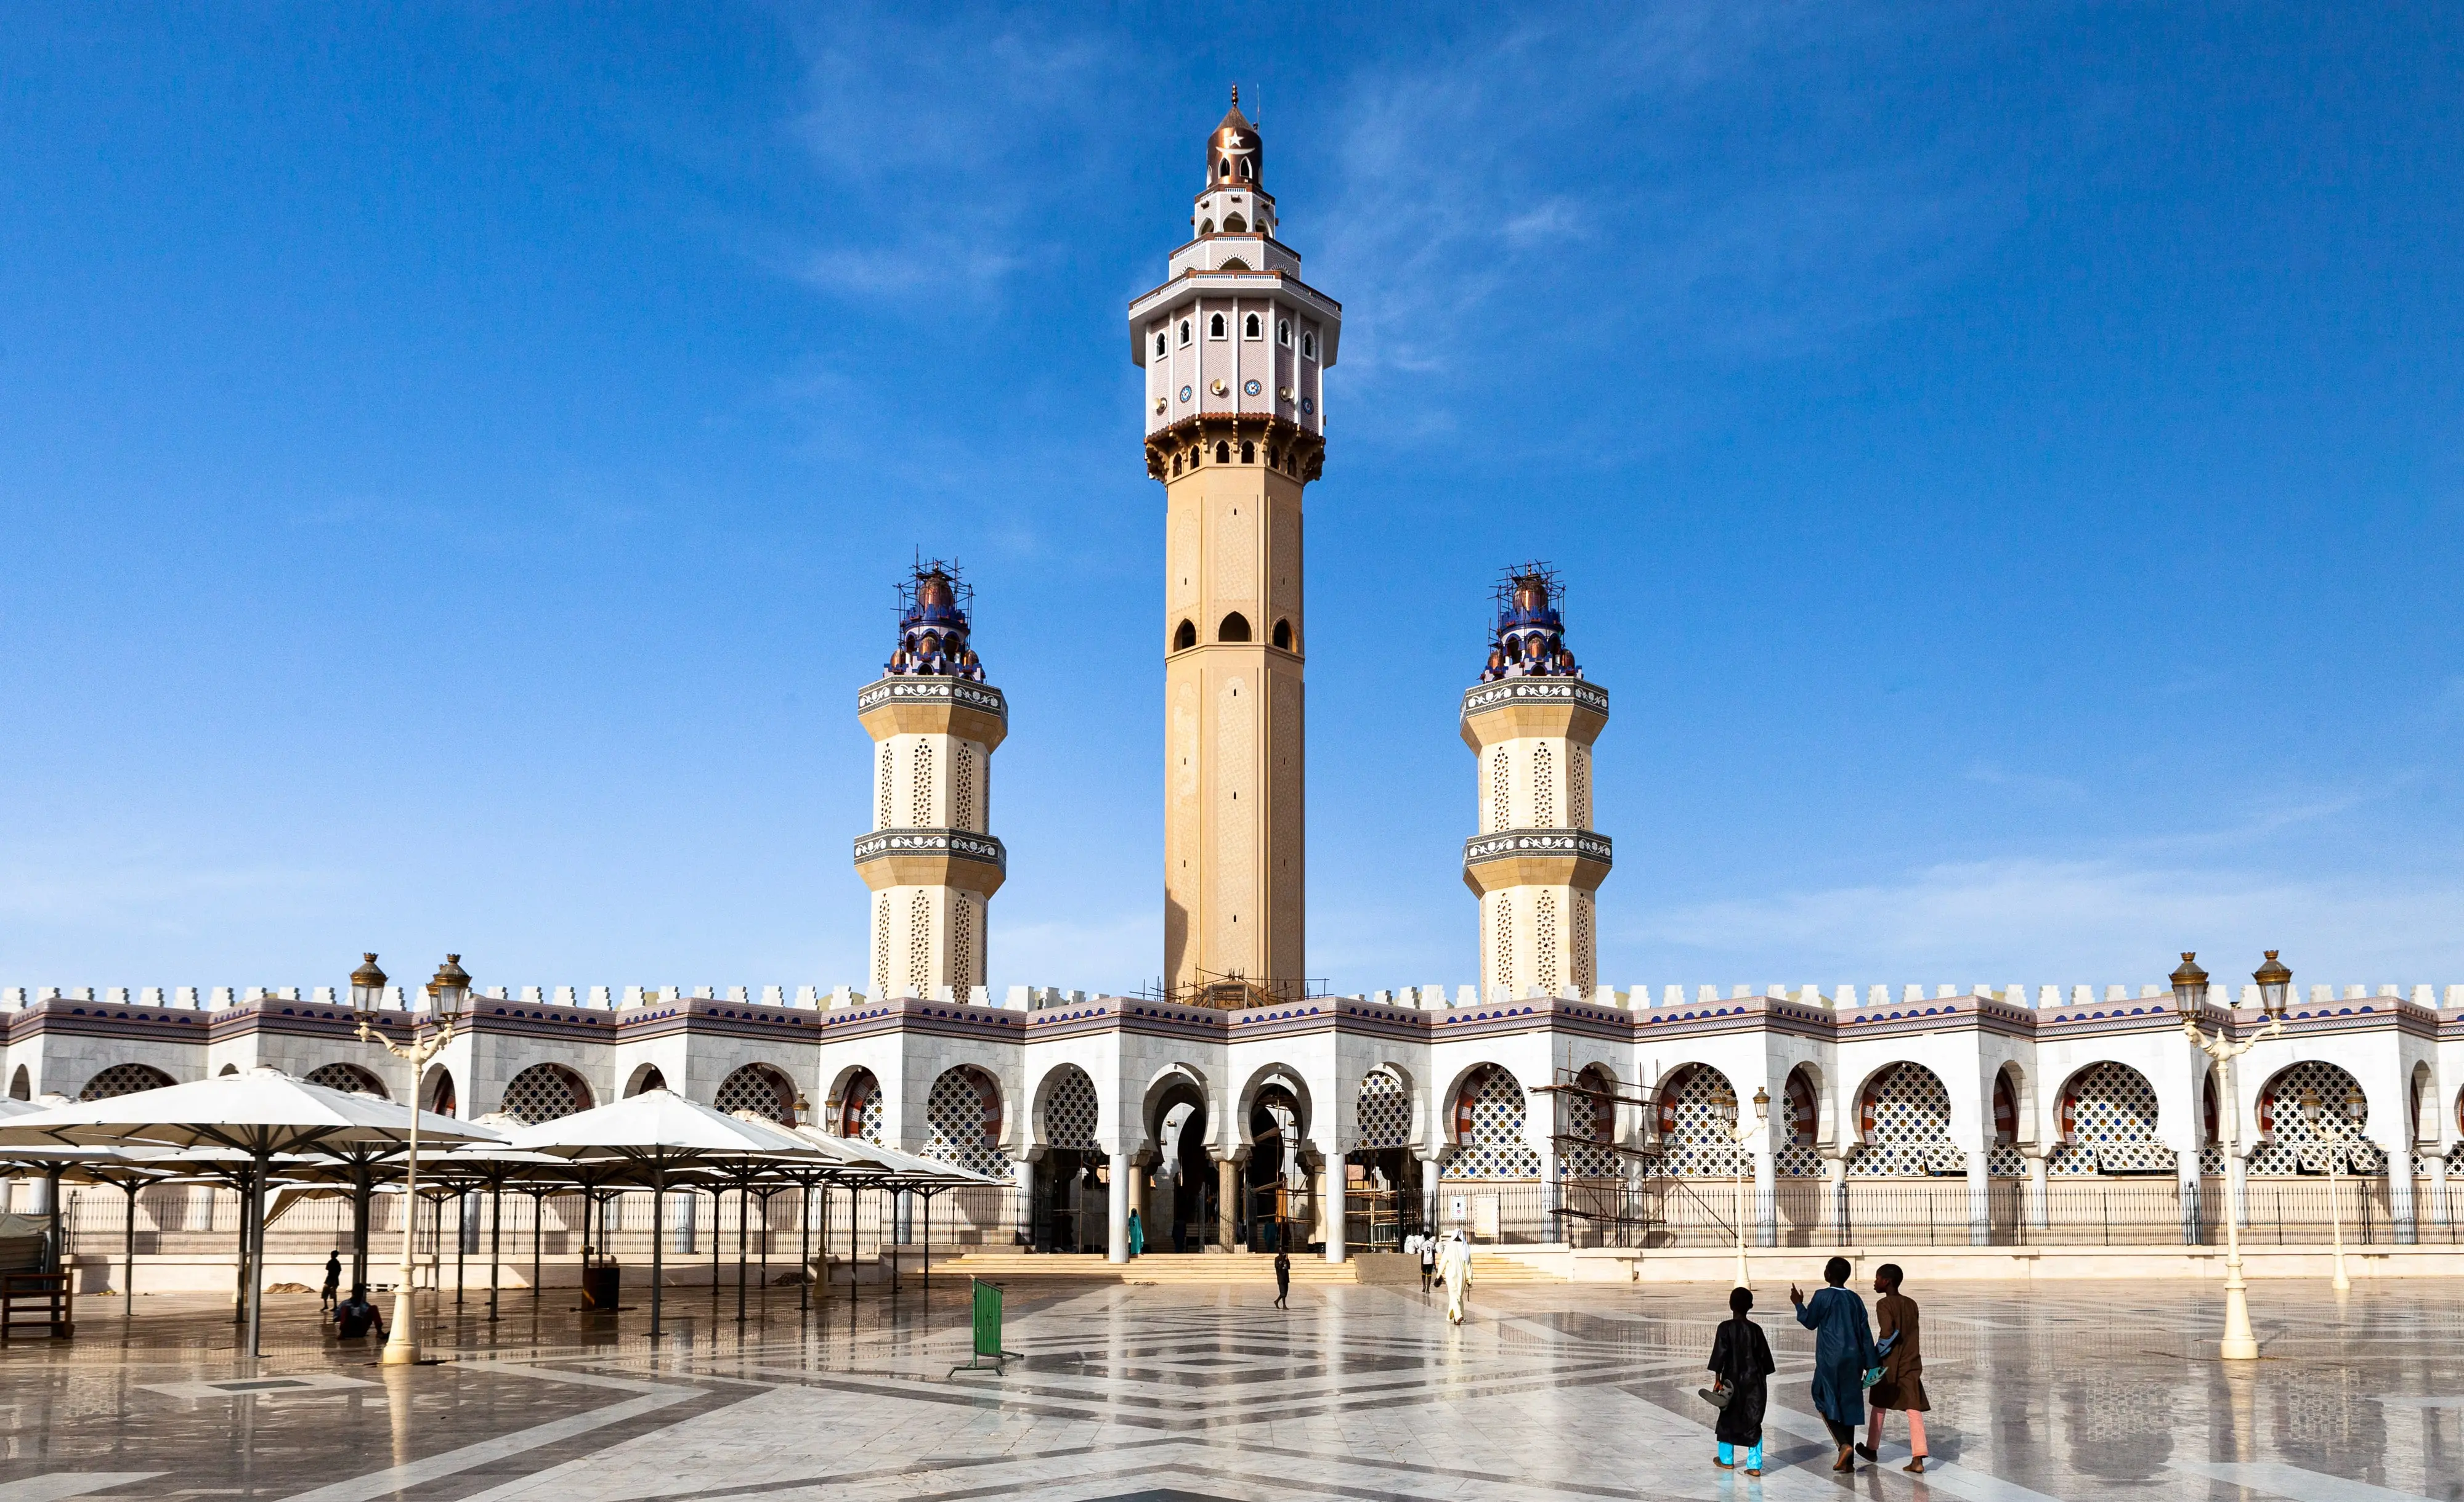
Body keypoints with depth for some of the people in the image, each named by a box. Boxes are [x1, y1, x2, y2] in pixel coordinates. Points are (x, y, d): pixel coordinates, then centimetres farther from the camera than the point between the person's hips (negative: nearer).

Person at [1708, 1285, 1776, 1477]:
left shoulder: (1726, 1328, -10)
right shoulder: (1756, 1329, -1)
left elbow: (1720, 1355, -12)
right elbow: (1764, 1357, 5)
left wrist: (1718, 1380, -6)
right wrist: (1761, 1380, 15)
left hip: (1733, 1381, -2)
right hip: (1754, 1382, 2)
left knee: (1728, 1419, 15)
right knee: (1753, 1422, 5)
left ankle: (1727, 1460, 27)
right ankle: (1755, 1465, -2)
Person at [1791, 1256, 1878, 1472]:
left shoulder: (1822, 1296, -10)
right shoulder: (1855, 1299, 6)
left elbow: (1810, 1322, 3)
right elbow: (1866, 1334, 6)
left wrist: (1799, 1304, 19)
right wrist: (1870, 1365, 10)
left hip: (1831, 1360, -5)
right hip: (1853, 1360, 5)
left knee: (1825, 1401, 8)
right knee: (1848, 1404, 10)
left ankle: (1844, 1444, -14)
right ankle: (1848, 1461, 12)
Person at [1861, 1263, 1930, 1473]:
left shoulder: (1884, 1304, -11)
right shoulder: (1912, 1304, 7)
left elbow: (1887, 1333, -24)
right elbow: (1911, 1334, 13)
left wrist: (1875, 1355, -10)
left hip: (1889, 1365, -4)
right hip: (1911, 1363, 4)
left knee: (1879, 1406, 15)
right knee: (1914, 1409, -2)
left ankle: (1872, 1449, 30)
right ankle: (1918, 1459, -13)